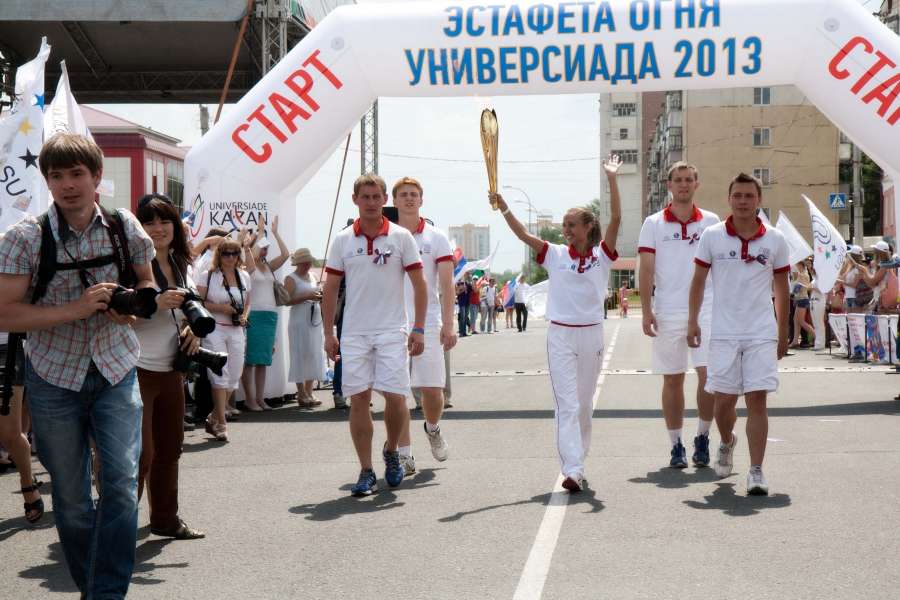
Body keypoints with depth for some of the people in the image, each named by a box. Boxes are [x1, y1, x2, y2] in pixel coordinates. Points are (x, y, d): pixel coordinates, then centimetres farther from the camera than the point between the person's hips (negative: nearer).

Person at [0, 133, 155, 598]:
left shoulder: (125, 226, -5)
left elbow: (146, 283, 13)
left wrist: (133, 307, -10)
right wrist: (76, 308, -23)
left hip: (116, 371, 1)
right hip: (54, 376, -1)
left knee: (122, 481, -11)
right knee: (70, 495, 8)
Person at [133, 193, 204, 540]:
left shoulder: (181, 265, 12)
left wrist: (194, 329, 5)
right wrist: (156, 304, -29)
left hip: (170, 369, 8)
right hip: (137, 369, -8)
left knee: (169, 449, 15)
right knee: (140, 453, -10)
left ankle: (165, 519, 28)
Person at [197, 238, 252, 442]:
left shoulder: (244, 277, 12)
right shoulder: (207, 275, -2)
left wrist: (244, 316, 2)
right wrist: (219, 307, -16)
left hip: (236, 332, 5)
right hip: (214, 330, -5)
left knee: (233, 378, 5)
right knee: (221, 375, -10)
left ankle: (213, 419, 21)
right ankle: (221, 424, -5)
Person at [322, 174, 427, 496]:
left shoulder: (401, 237, 1)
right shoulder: (342, 240, 5)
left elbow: (419, 285, 2)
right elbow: (330, 289, 9)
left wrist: (418, 329, -4)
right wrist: (328, 333, 4)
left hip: (392, 331, -1)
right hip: (354, 333, 2)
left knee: (395, 396, -7)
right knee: (358, 399, 0)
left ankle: (391, 451, 21)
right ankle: (366, 472, 8)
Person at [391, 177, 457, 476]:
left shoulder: (436, 237, 5)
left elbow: (446, 285, 1)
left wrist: (448, 324, -7)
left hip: (428, 324, -1)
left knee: (432, 388, -2)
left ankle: (433, 429, 29)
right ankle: (405, 455, 8)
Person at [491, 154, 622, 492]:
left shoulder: (602, 255, 1)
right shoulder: (555, 255, 3)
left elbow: (615, 219, -11)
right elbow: (523, 235, -7)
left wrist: (612, 179, -18)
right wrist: (504, 209, -20)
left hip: (592, 334, 1)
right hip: (560, 335, -1)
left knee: (585, 404, 12)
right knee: (567, 404, -7)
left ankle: (577, 461, 25)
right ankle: (572, 471, -14)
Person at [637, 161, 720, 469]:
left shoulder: (711, 221, 8)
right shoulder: (653, 224, 6)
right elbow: (646, 270, 3)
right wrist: (646, 311, -4)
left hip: (706, 310, 0)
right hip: (667, 313, 0)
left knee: (709, 373, -10)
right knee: (672, 380, 6)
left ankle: (702, 438, 7)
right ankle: (675, 445, 15)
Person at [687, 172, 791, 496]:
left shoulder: (775, 240, 2)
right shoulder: (712, 236, 1)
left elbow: (781, 289, 10)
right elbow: (698, 280, 9)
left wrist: (783, 333, 11)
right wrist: (693, 321, 5)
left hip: (762, 334, 0)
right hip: (724, 333, 0)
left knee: (757, 399, -6)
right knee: (724, 400, 4)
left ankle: (756, 471, 0)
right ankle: (726, 444, 36)